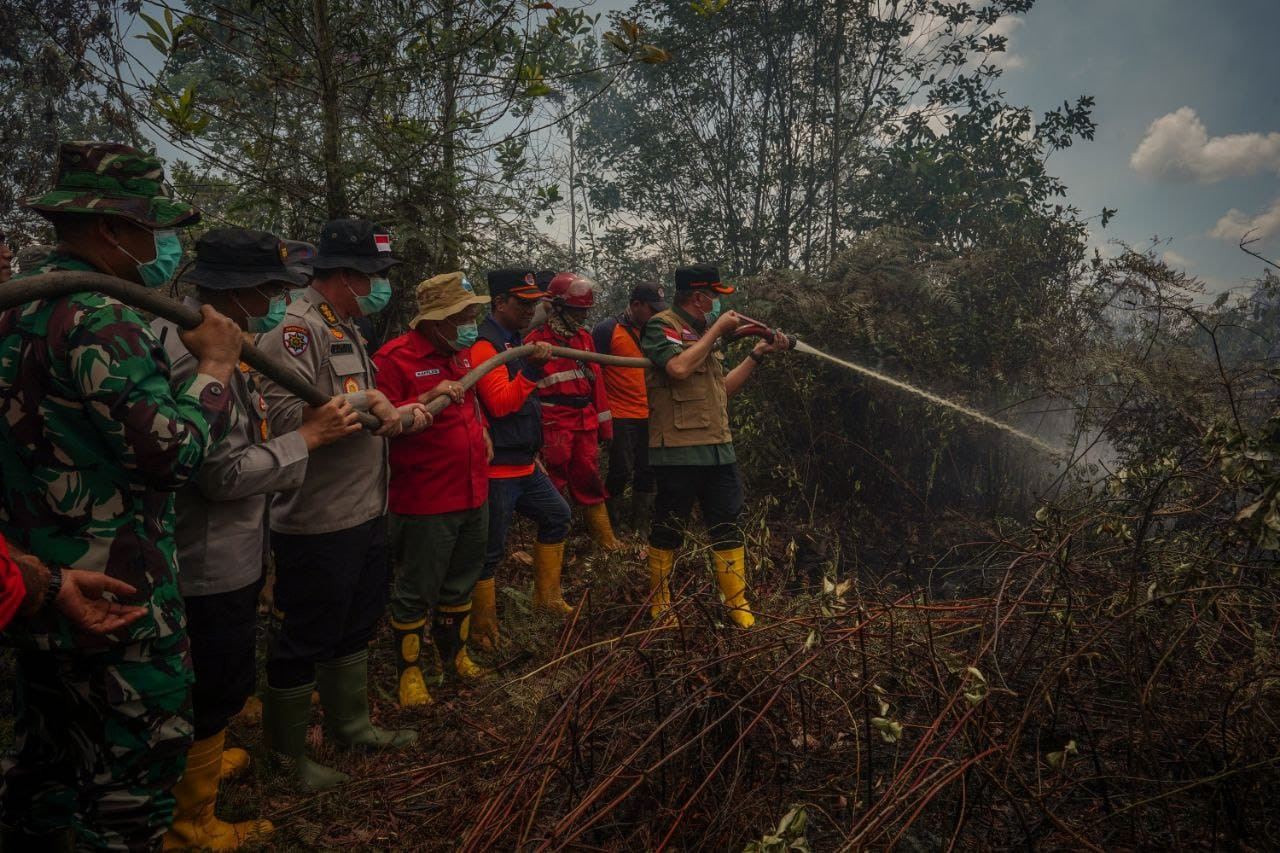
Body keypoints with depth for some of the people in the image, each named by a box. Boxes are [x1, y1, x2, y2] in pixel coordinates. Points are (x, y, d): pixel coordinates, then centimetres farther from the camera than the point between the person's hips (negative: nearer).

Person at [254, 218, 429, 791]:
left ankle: (351, 724, 41)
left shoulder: (345, 330, 15)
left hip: (365, 513, 10)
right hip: (317, 523, -10)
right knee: (302, 641, 6)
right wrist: (363, 407, -28)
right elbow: (282, 414, -30)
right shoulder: (297, 330, -17)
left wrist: (398, 413, 8)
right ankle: (287, 754, 24)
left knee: (356, 627, 23)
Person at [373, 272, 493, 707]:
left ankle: (454, 655, 41)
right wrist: (428, 399, -28)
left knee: (460, 583, 22)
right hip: (426, 501, -8)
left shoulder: (461, 352, 10)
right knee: (416, 592, 7)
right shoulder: (396, 357, -16)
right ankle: (409, 671, 26)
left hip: (473, 492, 8)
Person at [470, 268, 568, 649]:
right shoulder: (484, 345, -16)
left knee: (557, 516, 19)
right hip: (497, 470, -10)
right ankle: (483, 630, 13)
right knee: (490, 551, 0)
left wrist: (533, 452, 24)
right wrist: (532, 368, -29)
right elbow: (499, 404, -25)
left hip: (524, 464, 10)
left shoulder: (513, 341, 14)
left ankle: (547, 596, 32)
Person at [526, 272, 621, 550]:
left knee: (589, 478, 12)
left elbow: (596, 380, 15)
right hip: (554, 424, -6)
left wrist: (604, 422, 13)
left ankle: (605, 537, 22)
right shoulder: (536, 341, -6)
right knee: (553, 482, 1)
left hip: (585, 422, 6)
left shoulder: (584, 338, 14)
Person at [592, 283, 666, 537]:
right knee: (621, 471, -2)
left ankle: (641, 529, 21)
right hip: (620, 417, -6)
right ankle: (612, 525, 17)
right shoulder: (607, 330, -8)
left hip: (648, 416, 6)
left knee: (647, 472, 8)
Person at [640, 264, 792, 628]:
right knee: (668, 530, 5)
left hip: (718, 449, 8)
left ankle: (738, 602, 17)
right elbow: (678, 368, -25)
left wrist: (757, 355, 15)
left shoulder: (702, 333, 20)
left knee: (728, 527, 8)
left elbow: (723, 388, 22)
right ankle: (658, 601, 21)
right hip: (678, 451, -8)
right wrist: (717, 330, -15)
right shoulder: (663, 325, -6)